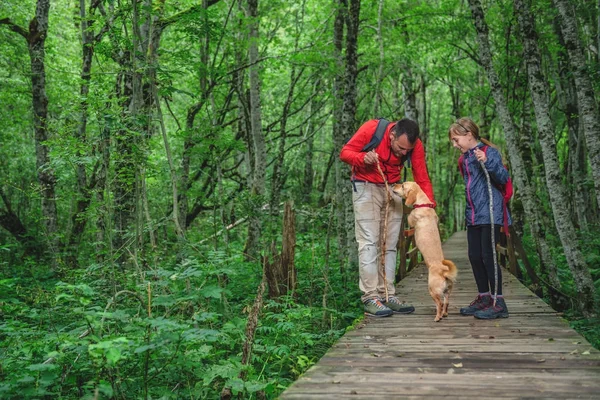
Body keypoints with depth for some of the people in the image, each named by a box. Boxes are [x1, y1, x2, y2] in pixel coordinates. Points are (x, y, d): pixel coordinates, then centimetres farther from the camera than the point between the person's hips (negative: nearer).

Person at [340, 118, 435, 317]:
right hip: (366, 186, -4)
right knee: (369, 242, -11)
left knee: (390, 245, 5)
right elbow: (345, 152, -15)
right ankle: (370, 298, -11)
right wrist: (363, 158, -35)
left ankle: (387, 295, 11)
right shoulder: (371, 129, -23)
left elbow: (422, 178, -10)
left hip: (392, 189, 5)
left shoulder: (416, 145, -13)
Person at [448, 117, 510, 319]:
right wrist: (469, 209, 16)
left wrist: (487, 162, -27)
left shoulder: (489, 152, -7)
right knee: (474, 257, 9)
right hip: (473, 215, 8)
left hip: (490, 213, -8)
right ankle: (484, 298, 21)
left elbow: (503, 178, -15)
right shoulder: (465, 158, 15)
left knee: (488, 256, -9)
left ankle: (498, 303, -2)